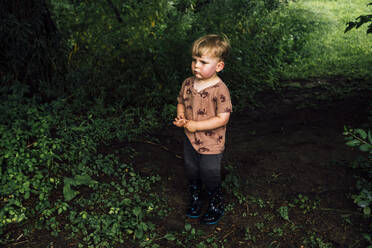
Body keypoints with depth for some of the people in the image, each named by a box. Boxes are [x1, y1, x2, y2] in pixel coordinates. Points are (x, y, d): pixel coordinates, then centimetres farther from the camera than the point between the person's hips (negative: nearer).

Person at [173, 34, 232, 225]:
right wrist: (181, 118, -10)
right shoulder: (188, 84, -4)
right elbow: (181, 103, 12)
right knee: (191, 174, 23)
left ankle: (216, 207, 37)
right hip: (190, 140, 6)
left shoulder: (220, 90, -23)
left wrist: (195, 125, -24)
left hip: (211, 145, -6)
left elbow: (222, 118, -24)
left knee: (211, 178, 11)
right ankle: (195, 200, 48)